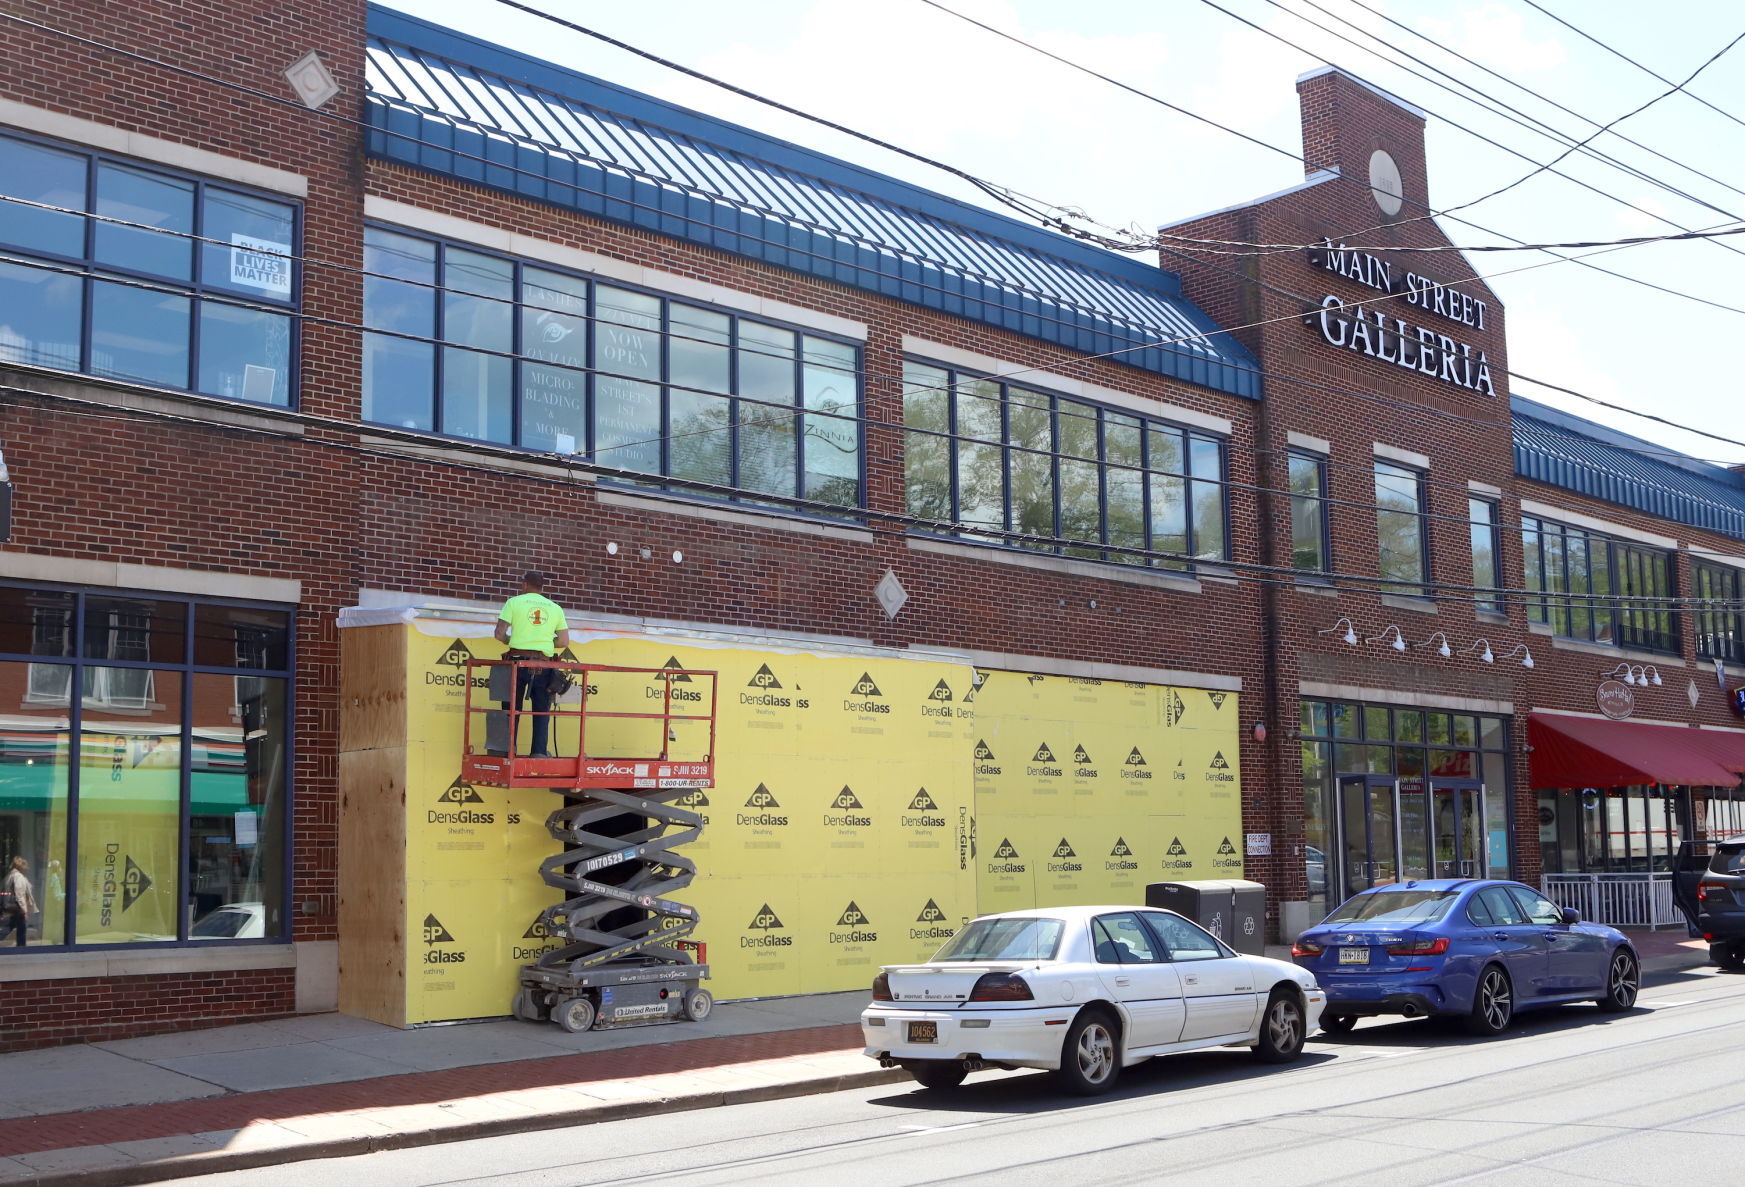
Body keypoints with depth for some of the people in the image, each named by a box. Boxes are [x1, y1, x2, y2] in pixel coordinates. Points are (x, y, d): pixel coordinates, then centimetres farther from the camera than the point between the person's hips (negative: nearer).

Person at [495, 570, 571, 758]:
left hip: (518, 660, -2)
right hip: (544, 663, 2)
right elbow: (564, 642, 8)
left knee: (512, 707, 7)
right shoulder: (555, 608, 11)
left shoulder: (514, 602, 3)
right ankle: (539, 751, -1)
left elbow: (500, 634, -3)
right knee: (541, 709, 7)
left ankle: (508, 747, 4)